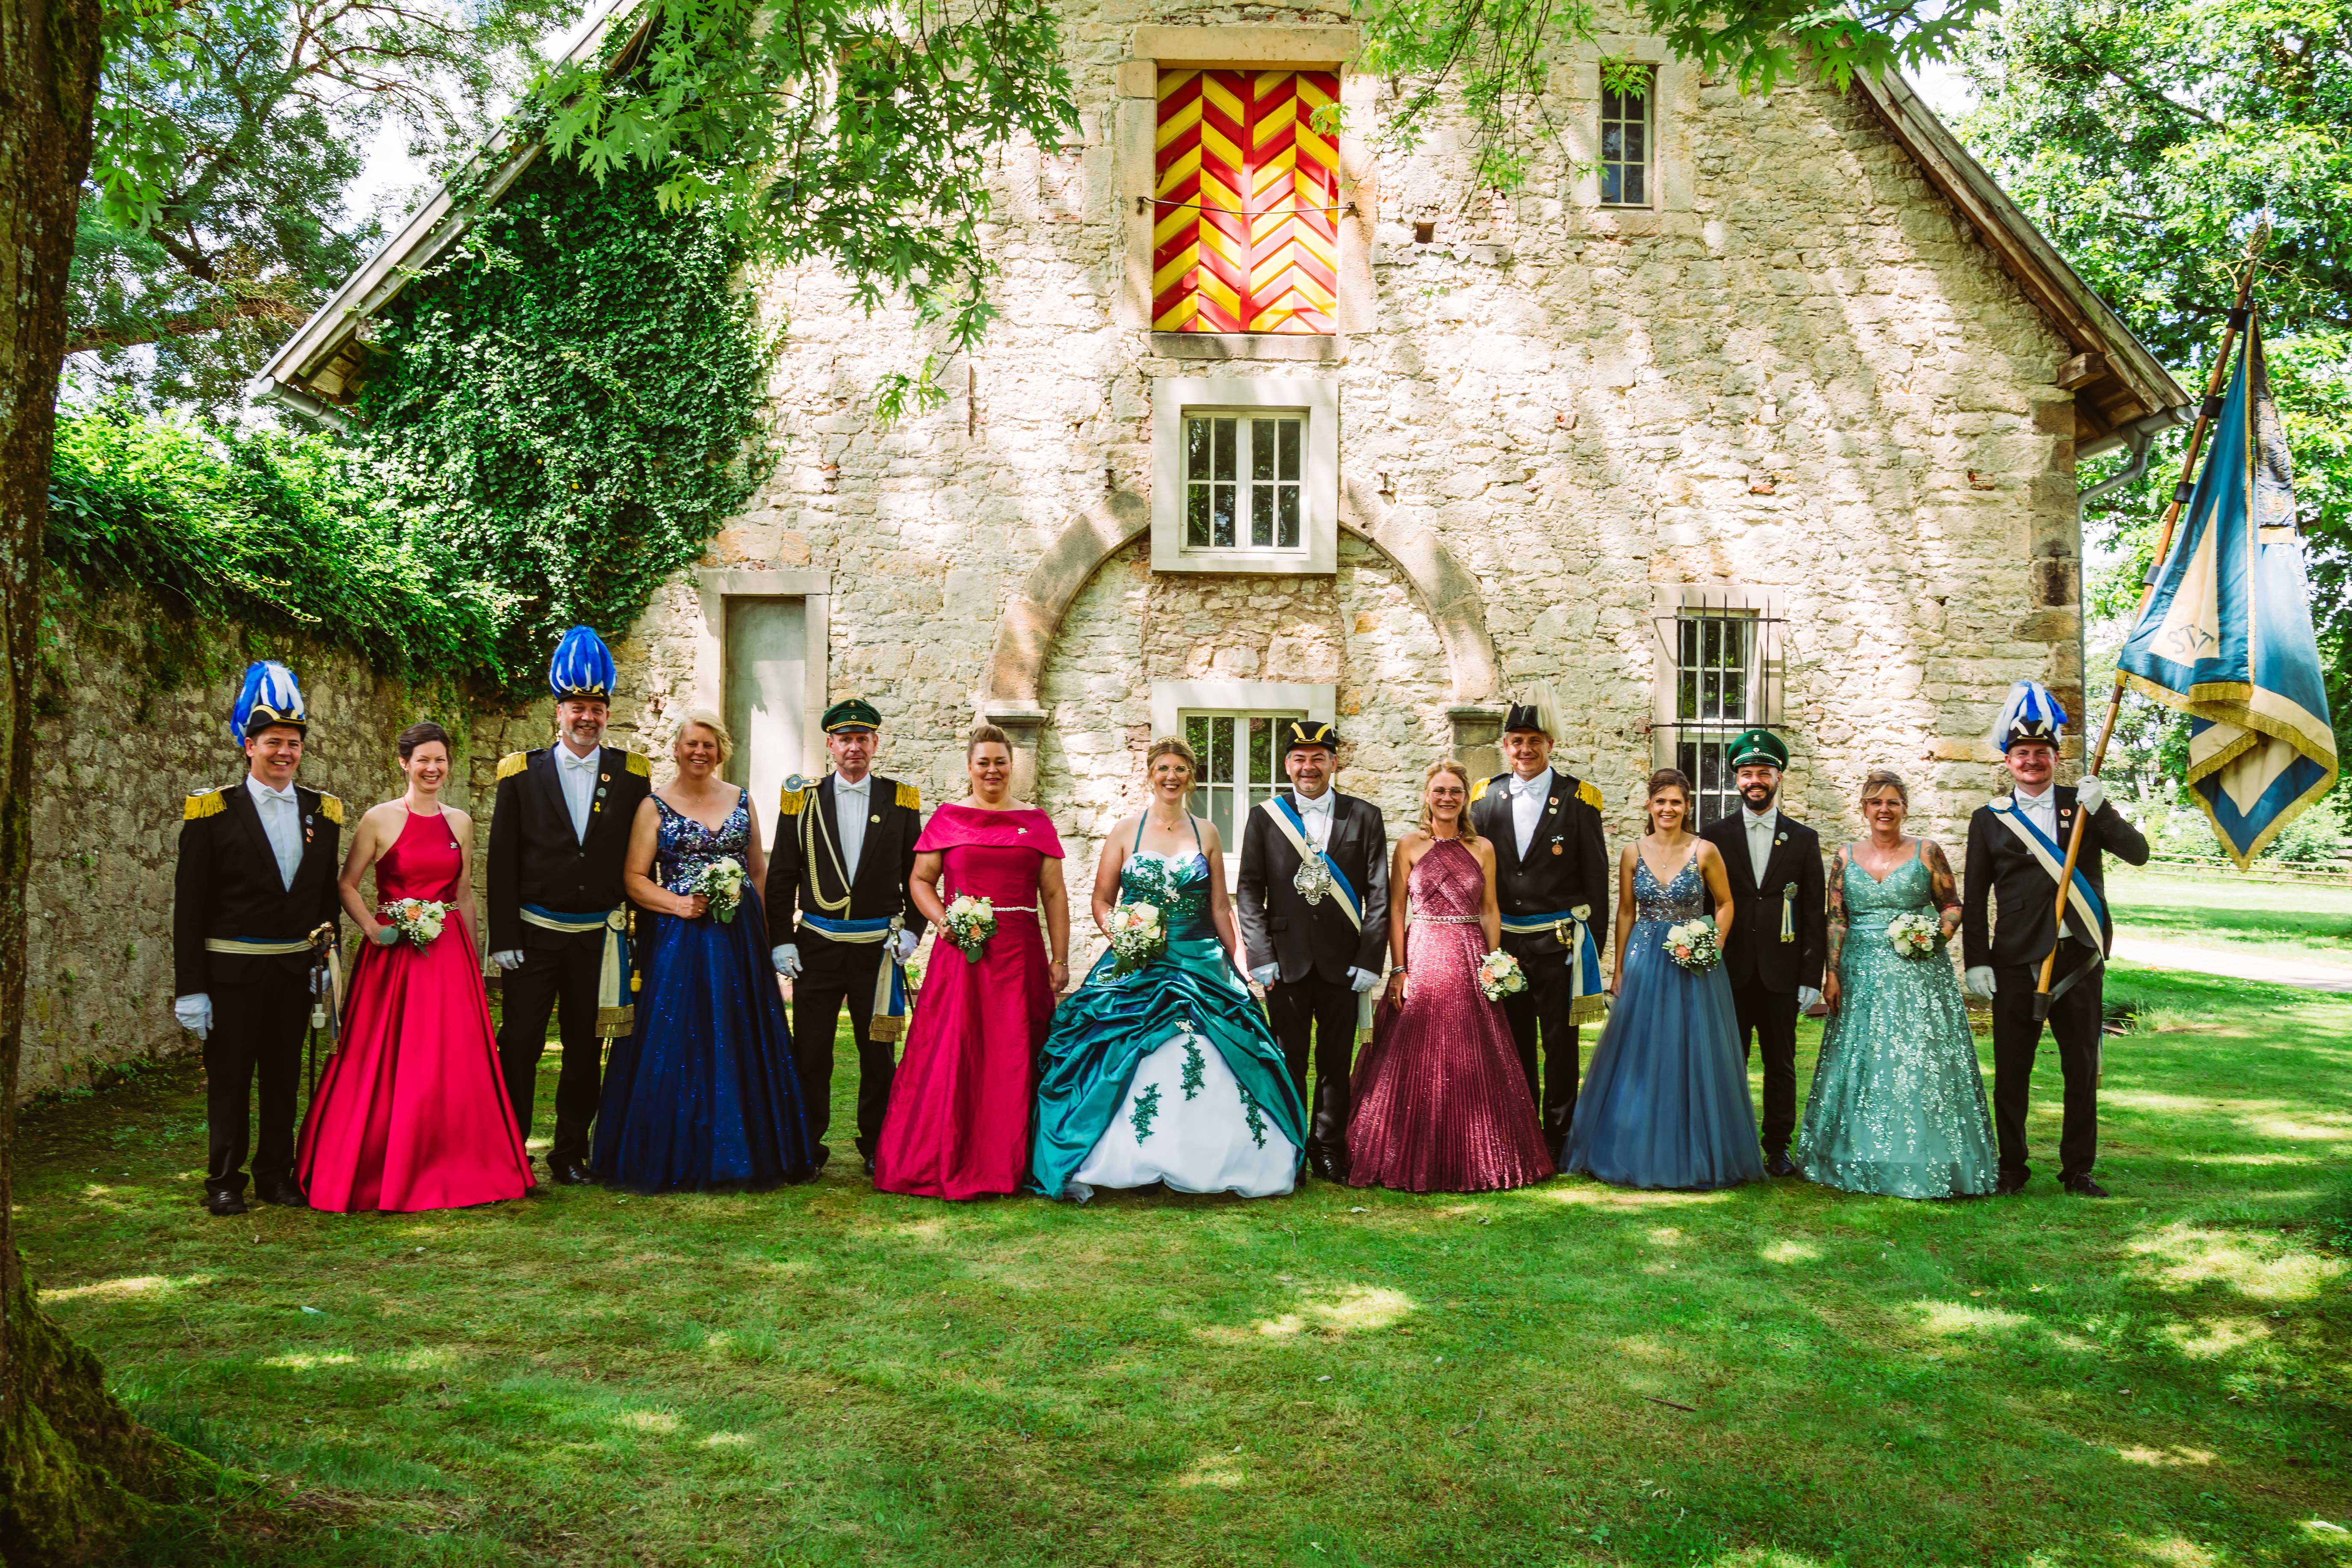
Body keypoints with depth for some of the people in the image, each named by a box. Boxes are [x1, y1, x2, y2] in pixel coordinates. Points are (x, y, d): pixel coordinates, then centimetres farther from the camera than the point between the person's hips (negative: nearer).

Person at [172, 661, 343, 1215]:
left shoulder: (322, 812, 6)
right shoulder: (212, 813, -6)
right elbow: (190, 906, -6)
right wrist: (190, 988, -10)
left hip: (295, 969, 4)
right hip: (231, 969, -3)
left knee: (284, 1077, 11)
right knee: (229, 1078, 4)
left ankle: (277, 1175, 22)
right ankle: (225, 1181, 15)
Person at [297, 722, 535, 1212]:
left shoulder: (459, 822, 9)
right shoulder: (380, 819, -3)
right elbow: (346, 884, 0)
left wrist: (472, 960, 16)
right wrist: (373, 929, -14)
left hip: (449, 953, 4)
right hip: (394, 952, -4)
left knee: (453, 1065, 4)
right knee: (387, 1065, 0)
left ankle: (449, 1169, 15)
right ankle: (385, 1174, 10)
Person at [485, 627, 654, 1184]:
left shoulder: (631, 775, 3)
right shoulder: (522, 774, 0)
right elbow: (502, 861, -1)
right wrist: (503, 937, -7)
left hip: (599, 937, 2)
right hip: (534, 934, -1)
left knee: (586, 1050, 9)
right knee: (519, 1046, 0)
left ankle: (571, 1154, 21)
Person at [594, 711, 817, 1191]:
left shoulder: (741, 799, 10)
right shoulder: (655, 806, 1)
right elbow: (634, 877, -2)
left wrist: (766, 927, 4)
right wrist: (677, 903, -17)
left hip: (740, 938, 3)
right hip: (677, 937, -3)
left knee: (741, 1042, 4)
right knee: (676, 1045, -3)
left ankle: (739, 1154, 14)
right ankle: (676, 1157, 6)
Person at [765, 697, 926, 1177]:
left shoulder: (901, 800, 5)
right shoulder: (803, 800, 4)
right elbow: (781, 877, 5)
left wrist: (912, 930, -3)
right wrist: (780, 940, -2)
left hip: (879, 946, 0)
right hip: (817, 946, 0)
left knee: (878, 1052, 6)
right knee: (810, 1052, 4)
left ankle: (877, 1147, 18)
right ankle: (807, 1146, 15)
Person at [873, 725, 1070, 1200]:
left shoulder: (1036, 822, 9)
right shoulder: (947, 818, 7)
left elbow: (1054, 894, 8)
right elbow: (920, 880, 8)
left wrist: (1060, 959, 3)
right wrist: (943, 920, -10)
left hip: (1019, 952, 1)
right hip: (960, 949, -1)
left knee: (1014, 1057, 2)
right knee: (950, 1055, -4)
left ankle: (1007, 1163, 11)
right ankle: (945, 1161, 6)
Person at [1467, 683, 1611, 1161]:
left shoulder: (1578, 800, -2)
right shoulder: (1485, 798, 5)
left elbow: (1596, 877, -1)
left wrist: (1593, 943, -3)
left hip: (1559, 941, -3)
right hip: (1502, 939, 3)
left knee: (1560, 1044, 4)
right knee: (1514, 1044, 10)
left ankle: (1559, 1138, 13)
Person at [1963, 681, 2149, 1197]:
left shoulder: (2083, 805, 8)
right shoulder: (1989, 820, 5)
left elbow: (2138, 854, -3)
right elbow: (1975, 897, 4)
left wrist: (2100, 810, -17)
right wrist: (1977, 960, -4)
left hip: (2079, 958, 1)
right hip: (2017, 961, -1)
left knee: (2082, 1068, 7)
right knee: (2011, 1070, 3)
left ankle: (2078, 1170, 17)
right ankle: (2012, 1168, 14)